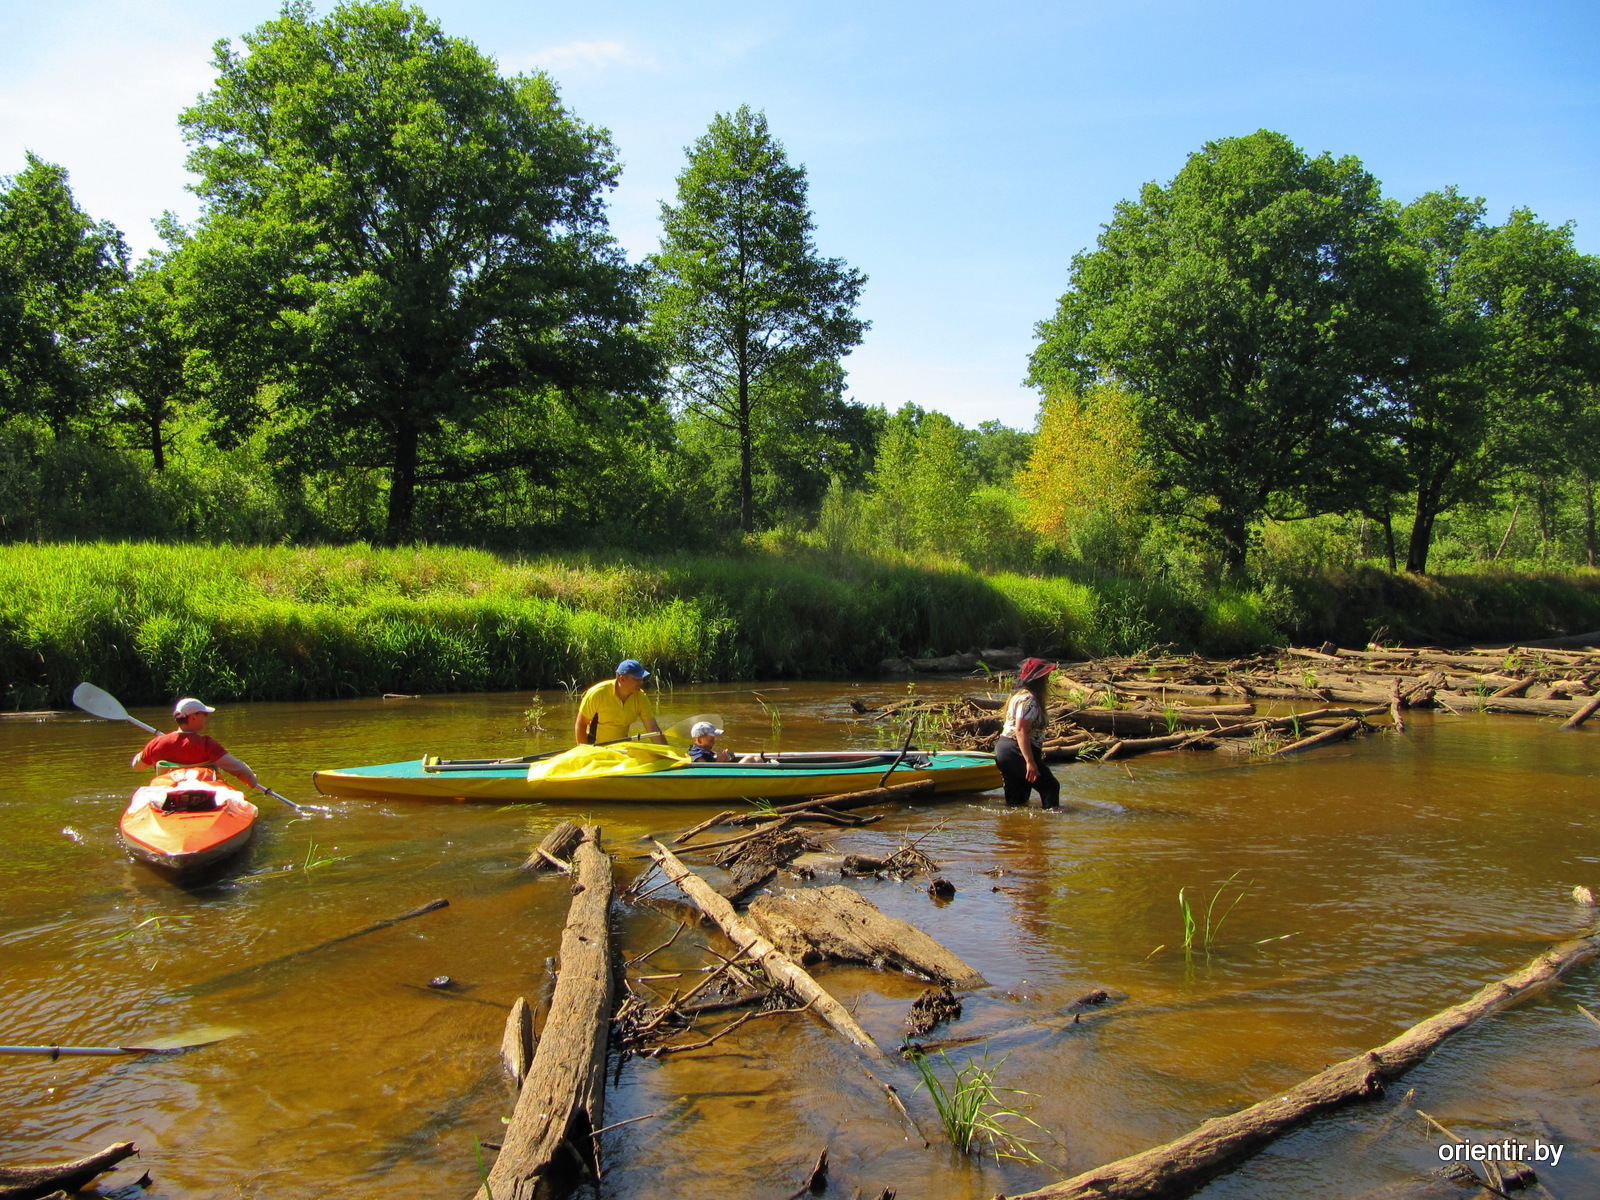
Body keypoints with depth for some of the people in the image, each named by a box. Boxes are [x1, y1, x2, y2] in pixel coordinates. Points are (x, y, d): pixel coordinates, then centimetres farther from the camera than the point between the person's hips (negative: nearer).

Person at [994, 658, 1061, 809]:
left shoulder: (1020, 695, 16)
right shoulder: (1029, 699, -16)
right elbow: (1020, 730, -24)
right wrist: (1030, 762, -26)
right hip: (1016, 752, -11)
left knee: (1016, 799, 13)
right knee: (1050, 787, -4)